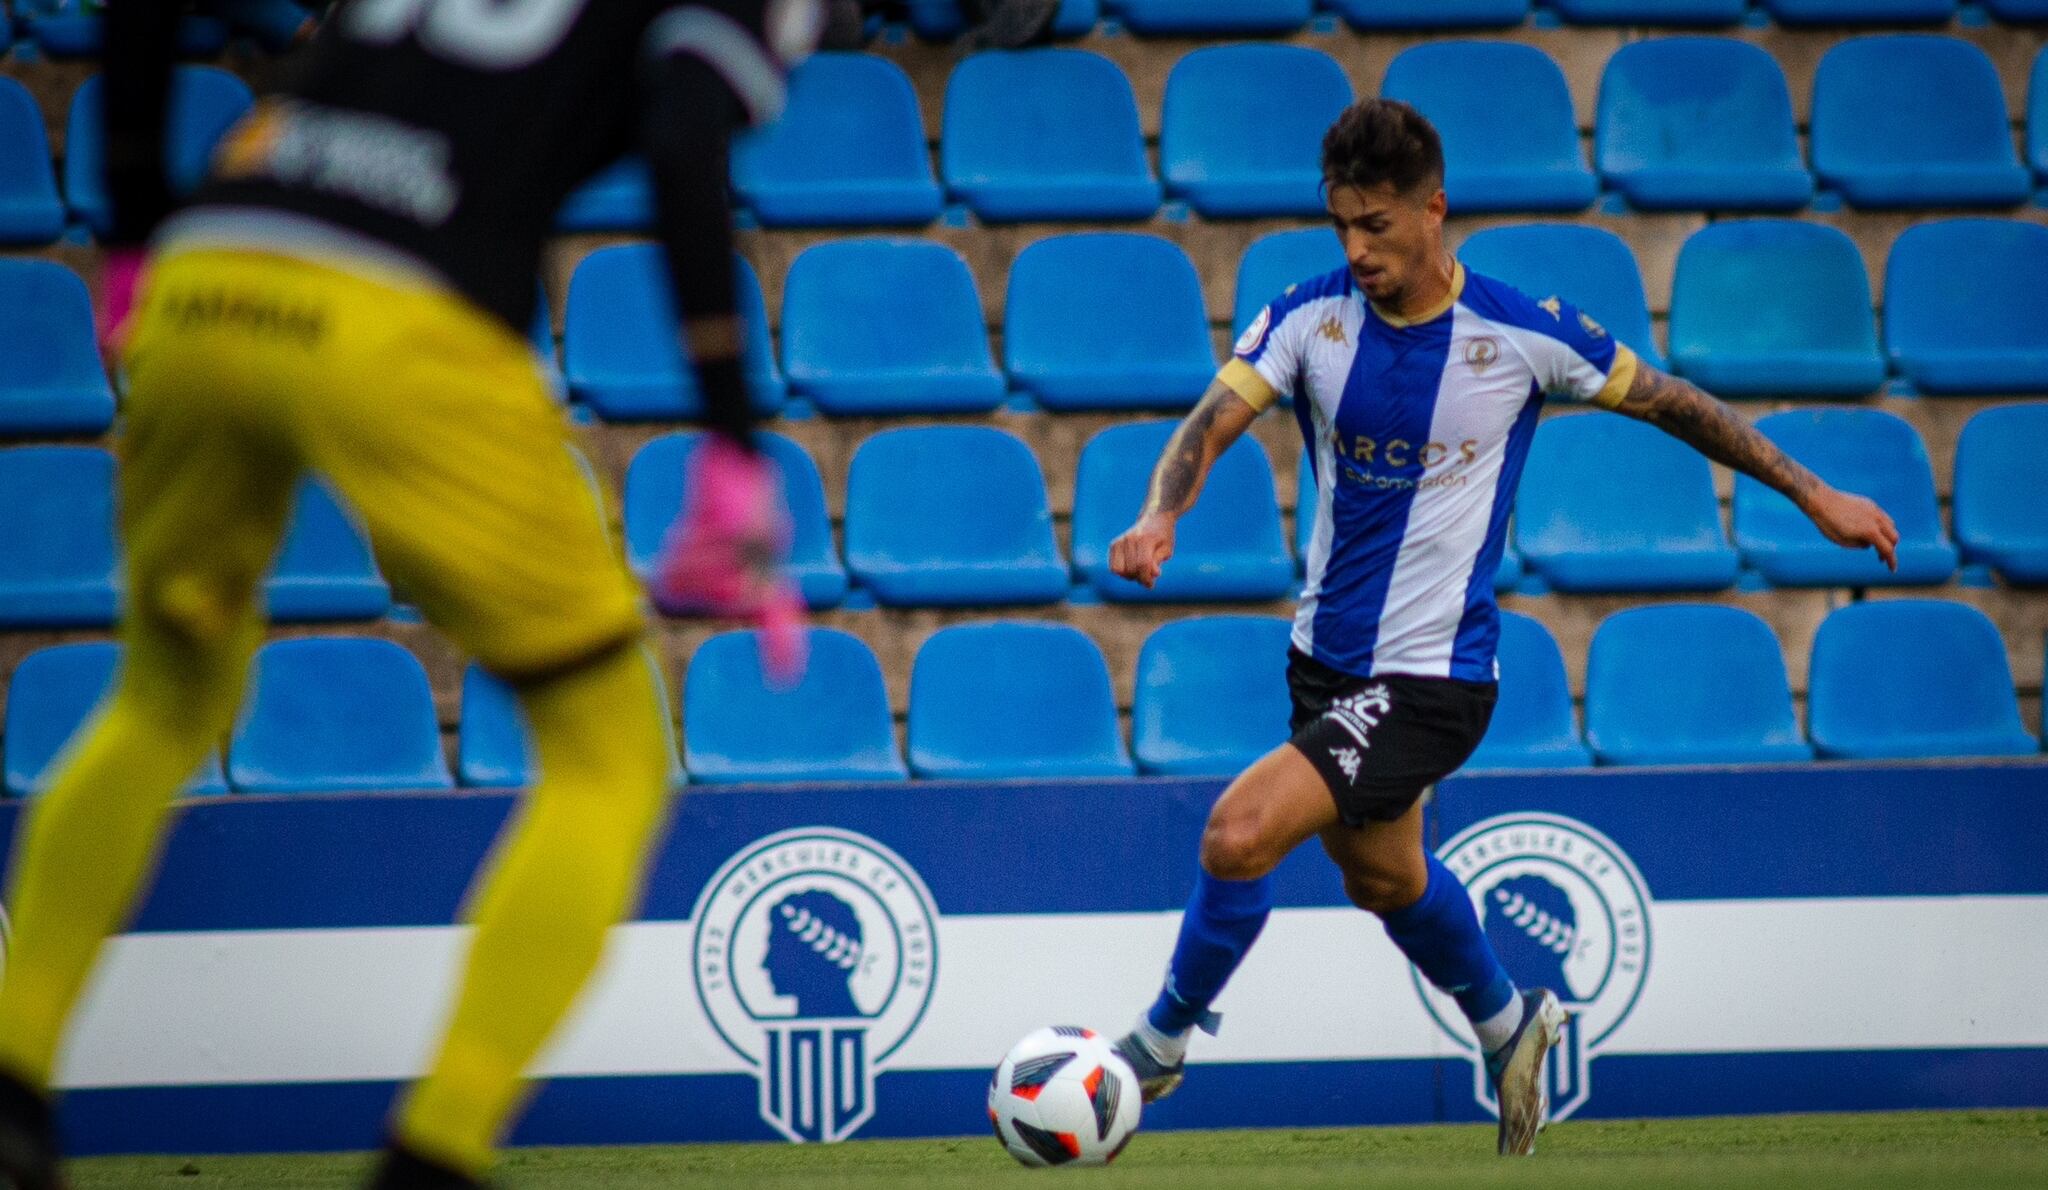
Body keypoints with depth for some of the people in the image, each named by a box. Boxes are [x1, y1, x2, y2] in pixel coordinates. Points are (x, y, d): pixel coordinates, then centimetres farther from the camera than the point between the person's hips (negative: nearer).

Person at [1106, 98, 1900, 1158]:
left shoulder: (1521, 332, -13)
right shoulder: (1310, 316, -5)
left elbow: (1668, 403, 0)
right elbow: (1216, 418, -17)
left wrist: (1814, 496, 5)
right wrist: (1159, 517, -38)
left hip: (1430, 678, -5)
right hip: (1324, 660, 5)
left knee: (1239, 834, -20)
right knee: (1381, 877, 24)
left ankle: (1159, 1043, 1)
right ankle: (1507, 1022, 52)